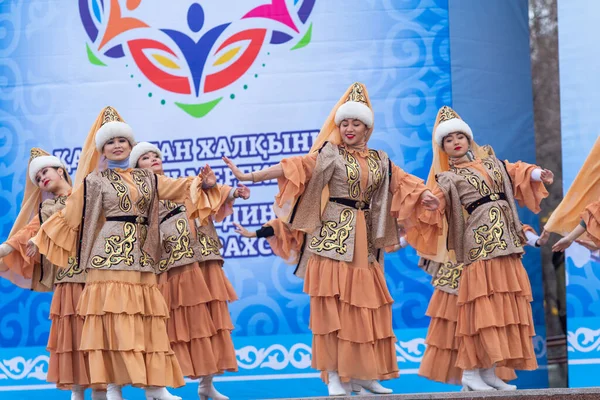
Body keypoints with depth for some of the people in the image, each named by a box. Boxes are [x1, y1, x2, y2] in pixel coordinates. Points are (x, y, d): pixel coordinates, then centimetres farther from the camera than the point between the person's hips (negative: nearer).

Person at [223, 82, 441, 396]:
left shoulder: (380, 161, 14)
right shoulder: (329, 154, 0)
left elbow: (403, 183, 9)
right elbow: (294, 168, -7)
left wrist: (426, 197, -11)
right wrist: (249, 177, -15)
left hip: (365, 240, 4)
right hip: (333, 236, -4)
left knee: (367, 306, 4)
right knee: (334, 304, -7)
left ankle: (364, 373, 11)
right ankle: (335, 376, -4)